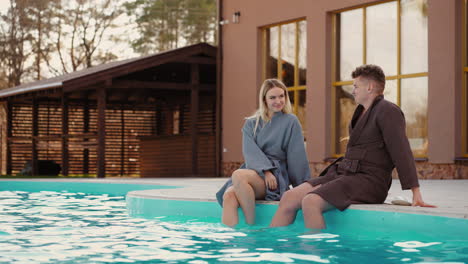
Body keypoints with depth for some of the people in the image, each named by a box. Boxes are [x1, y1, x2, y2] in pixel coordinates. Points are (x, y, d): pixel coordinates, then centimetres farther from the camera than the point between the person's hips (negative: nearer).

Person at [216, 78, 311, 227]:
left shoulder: (291, 122, 11)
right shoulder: (251, 124, 18)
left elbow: (297, 157, 5)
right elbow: (250, 152, 2)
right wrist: (266, 171, -17)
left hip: (277, 175, -3)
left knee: (239, 175, -35)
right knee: (229, 196, -32)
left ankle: (251, 226, -29)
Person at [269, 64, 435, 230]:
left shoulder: (388, 111, -7)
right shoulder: (361, 112, 23)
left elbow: (401, 151, -16)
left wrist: (416, 194, -22)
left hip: (368, 182, -9)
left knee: (310, 202, -31)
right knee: (289, 198, -9)